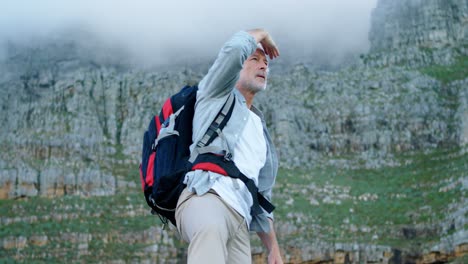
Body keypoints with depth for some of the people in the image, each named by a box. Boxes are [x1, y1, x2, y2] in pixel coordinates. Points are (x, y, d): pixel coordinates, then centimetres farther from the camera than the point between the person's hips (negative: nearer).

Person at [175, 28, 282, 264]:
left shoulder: (259, 130, 35)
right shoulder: (217, 94, 19)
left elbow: (261, 197, 34)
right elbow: (236, 48, -2)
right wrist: (262, 35, 20)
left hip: (240, 221, 6)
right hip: (207, 198, -6)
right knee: (210, 228, -41)